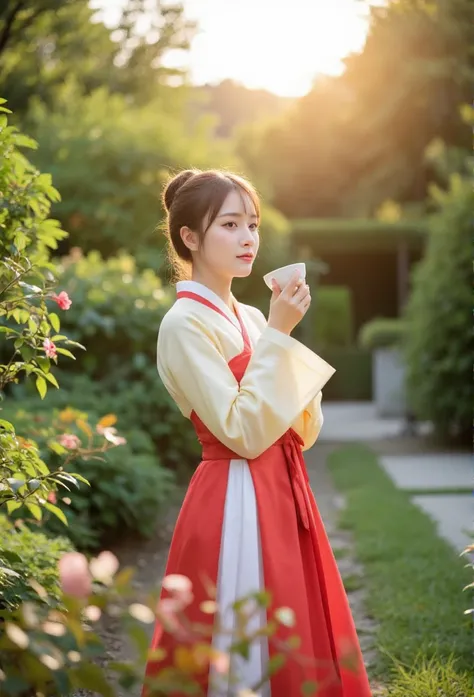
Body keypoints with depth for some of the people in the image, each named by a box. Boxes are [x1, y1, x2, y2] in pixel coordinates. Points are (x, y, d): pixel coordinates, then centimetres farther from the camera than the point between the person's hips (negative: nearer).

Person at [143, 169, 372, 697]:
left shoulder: (249, 318, 12)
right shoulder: (184, 323, -11)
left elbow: (304, 431, 10)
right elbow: (243, 434, -19)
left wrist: (284, 334, -4)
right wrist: (278, 335, -17)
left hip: (285, 494, 8)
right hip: (237, 504, -8)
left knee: (304, 652, 14)